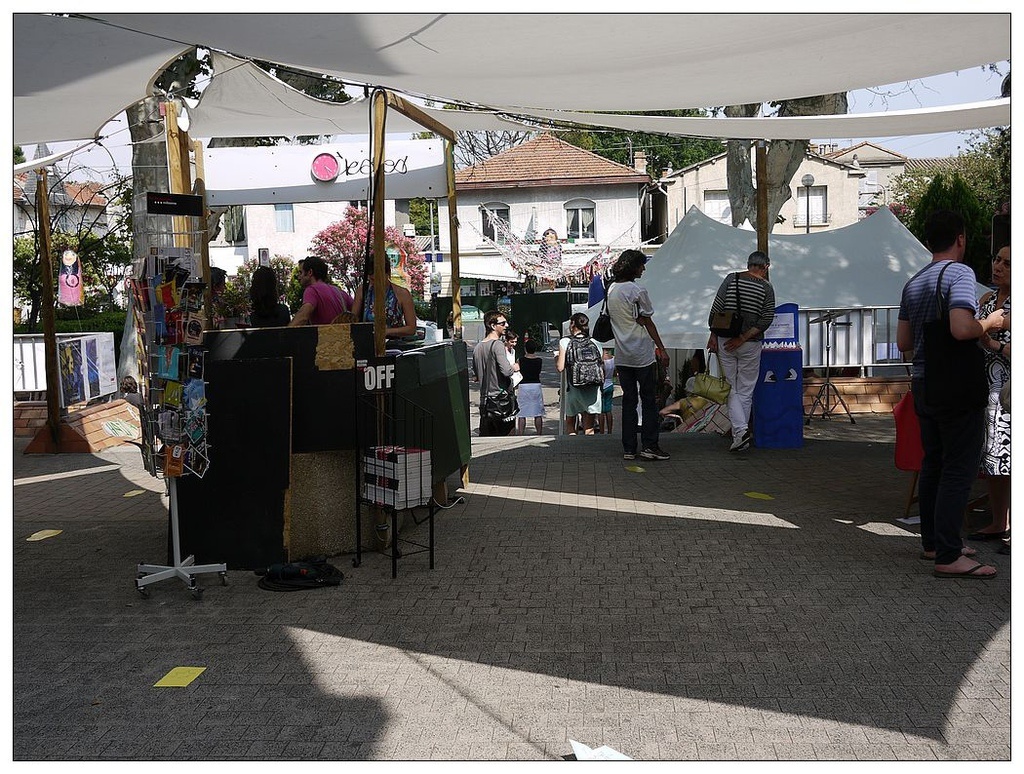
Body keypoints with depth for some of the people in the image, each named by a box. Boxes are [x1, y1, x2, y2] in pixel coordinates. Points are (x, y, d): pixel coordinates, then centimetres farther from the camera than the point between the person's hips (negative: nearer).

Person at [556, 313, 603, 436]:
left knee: (570, 424, 16)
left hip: (573, 388, -2)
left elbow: (560, 368, -8)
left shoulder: (565, 341, -3)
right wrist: (601, 388, 18)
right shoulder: (595, 343, 5)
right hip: (593, 389, 2)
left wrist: (556, 359, 12)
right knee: (589, 428, 6)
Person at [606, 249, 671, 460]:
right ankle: (649, 445, -1)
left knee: (628, 400, 8)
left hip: (622, 355, 6)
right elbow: (647, 322, -9)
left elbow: (612, 318, 11)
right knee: (648, 399, 2)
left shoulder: (611, 290, 9)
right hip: (642, 355, -6)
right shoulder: (638, 290, -11)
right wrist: (661, 349, -3)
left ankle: (628, 448, 7)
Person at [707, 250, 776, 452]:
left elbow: (715, 310, -3)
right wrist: (742, 338, -9)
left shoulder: (731, 279, 1)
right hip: (751, 345, -1)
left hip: (725, 342, 1)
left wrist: (713, 335, 4)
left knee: (732, 389, 7)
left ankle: (740, 430, -8)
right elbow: (766, 320, -9)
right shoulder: (766, 287, -2)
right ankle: (741, 434, 15)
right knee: (746, 390, 11)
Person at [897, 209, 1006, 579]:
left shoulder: (913, 282, 13)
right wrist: (989, 322, -8)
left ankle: (932, 541, 24)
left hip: (923, 384, 8)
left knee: (933, 464, 16)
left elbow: (903, 342, 16)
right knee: (960, 469, -6)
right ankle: (948, 557, -7)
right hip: (957, 385, -8)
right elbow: (962, 329, -26)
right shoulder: (960, 272, -12)